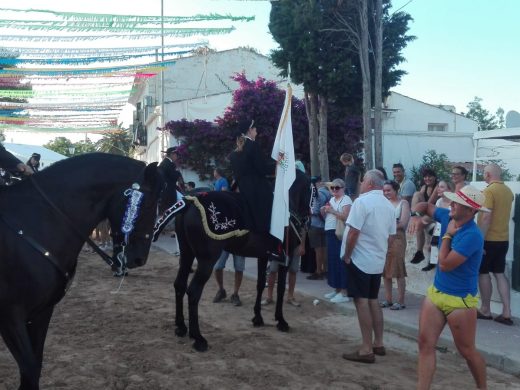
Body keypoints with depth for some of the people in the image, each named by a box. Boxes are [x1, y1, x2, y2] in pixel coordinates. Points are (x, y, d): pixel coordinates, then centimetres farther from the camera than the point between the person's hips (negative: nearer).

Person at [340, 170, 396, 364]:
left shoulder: (362, 201, -15)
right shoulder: (389, 205, 9)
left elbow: (353, 232, -19)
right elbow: (390, 235, 13)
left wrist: (347, 255, -9)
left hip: (360, 259, -8)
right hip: (378, 260, 8)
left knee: (362, 302, -4)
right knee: (373, 300, 16)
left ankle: (367, 349, -2)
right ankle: (378, 344, 22)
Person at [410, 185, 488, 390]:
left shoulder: (472, 235, -25)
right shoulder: (448, 217, -2)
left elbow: (445, 264, -26)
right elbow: (426, 205, 16)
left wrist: (447, 235, -16)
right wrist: (415, 215, -7)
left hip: (460, 300, -7)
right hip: (435, 292, 7)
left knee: (467, 351, 9)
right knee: (425, 344, 3)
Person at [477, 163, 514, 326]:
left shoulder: (489, 191, -15)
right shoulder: (508, 191, 9)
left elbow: (486, 217, -22)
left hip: (489, 239, -7)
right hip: (503, 239, 7)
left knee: (483, 273, 5)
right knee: (499, 273, 10)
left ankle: (485, 310, 12)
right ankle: (506, 313, 5)